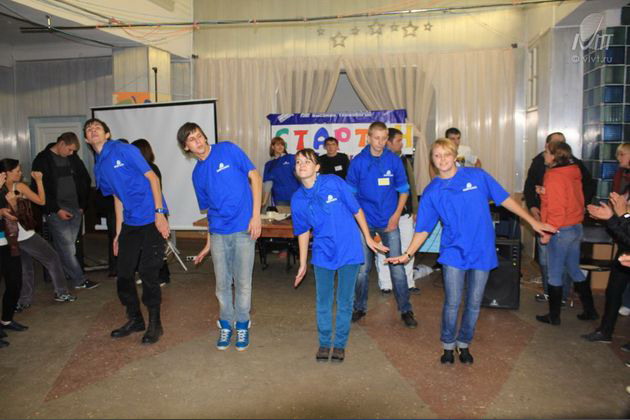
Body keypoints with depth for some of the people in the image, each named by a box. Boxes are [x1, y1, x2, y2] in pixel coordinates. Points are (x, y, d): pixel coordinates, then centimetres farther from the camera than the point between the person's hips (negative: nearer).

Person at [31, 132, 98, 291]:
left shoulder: (73, 158, 11)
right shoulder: (42, 160, -4)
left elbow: (85, 181, 18)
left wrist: (83, 205, 10)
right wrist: (56, 209, -11)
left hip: (75, 210, 5)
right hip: (56, 212, -5)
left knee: (66, 247, 7)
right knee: (67, 248, -5)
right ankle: (79, 280, 1)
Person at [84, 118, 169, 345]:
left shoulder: (124, 150, -7)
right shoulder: (99, 168, 14)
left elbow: (152, 178, -10)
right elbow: (118, 198, 19)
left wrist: (159, 213, -17)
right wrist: (118, 233, 17)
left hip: (152, 220, -7)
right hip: (130, 223, 7)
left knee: (148, 273, -3)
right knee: (124, 274, 10)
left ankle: (155, 324, 13)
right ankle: (135, 319, 29)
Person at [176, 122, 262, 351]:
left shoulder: (228, 150, -3)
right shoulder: (197, 173, 10)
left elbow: (254, 176, -5)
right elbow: (210, 210, 16)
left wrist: (256, 214, -12)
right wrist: (207, 245, 16)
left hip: (244, 229, -4)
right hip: (218, 233, 4)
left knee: (243, 282, 4)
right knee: (222, 283, 10)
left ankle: (242, 324, 24)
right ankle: (226, 324, 30)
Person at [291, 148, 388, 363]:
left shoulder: (334, 183, -13)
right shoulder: (298, 199, -3)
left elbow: (356, 210, -4)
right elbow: (303, 232, 7)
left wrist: (368, 238, 1)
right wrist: (302, 264, 12)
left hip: (348, 250, -2)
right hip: (323, 254, 2)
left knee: (344, 301, 8)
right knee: (323, 302, 11)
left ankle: (340, 343, 25)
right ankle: (324, 343, 29)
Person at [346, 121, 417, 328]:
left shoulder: (394, 160, -1)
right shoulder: (358, 162, -2)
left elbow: (403, 190, 5)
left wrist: (396, 215, -5)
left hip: (389, 222, 0)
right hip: (365, 221, 0)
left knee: (397, 267, 1)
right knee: (362, 268, 8)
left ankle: (406, 310, 15)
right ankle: (360, 307, 24)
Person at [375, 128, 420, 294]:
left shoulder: (404, 160, 12)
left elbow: (412, 186, 15)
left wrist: (415, 210, 14)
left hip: (405, 213, 6)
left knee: (407, 249, 10)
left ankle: (408, 283, 22)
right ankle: (385, 285, 15)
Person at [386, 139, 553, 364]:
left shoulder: (477, 176, -3)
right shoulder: (431, 192, -1)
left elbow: (504, 199, 3)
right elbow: (423, 229, 1)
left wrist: (533, 222, 4)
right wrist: (407, 254, -7)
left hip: (482, 251, 1)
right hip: (454, 252, 0)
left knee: (474, 304, 10)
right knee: (452, 303, 1)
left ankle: (464, 344, 31)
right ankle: (448, 345, 24)